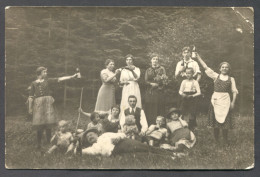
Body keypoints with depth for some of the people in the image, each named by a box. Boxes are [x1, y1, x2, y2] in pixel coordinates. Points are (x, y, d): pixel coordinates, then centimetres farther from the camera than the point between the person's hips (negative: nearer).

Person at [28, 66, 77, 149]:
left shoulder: (48, 81, 10)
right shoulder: (34, 83, 7)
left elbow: (60, 79, 3)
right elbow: (31, 96, 6)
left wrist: (72, 76, -5)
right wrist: (30, 108, 1)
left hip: (47, 103, 2)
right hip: (38, 104, -1)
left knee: (48, 124, -2)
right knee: (39, 125, -4)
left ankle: (49, 142, 7)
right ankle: (39, 143, 6)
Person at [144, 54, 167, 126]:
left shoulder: (161, 68, 8)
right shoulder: (148, 70, 15)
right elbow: (146, 81, 6)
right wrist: (152, 84, -12)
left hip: (159, 92, -2)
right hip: (149, 92, 2)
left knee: (159, 108, -6)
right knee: (150, 109, -3)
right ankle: (150, 125, -1)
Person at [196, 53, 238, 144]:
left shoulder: (231, 79, 8)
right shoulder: (216, 76, 7)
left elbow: (234, 91, 6)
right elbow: (205, 67, 5)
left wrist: (233, 102, -5)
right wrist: (198, 57, 2)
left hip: (226, 100, 0)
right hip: (216, 100, 0)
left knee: (225, 120, 1)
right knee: (215, 120, 3)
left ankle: (225, 140, 14)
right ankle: (216, 141, 13)